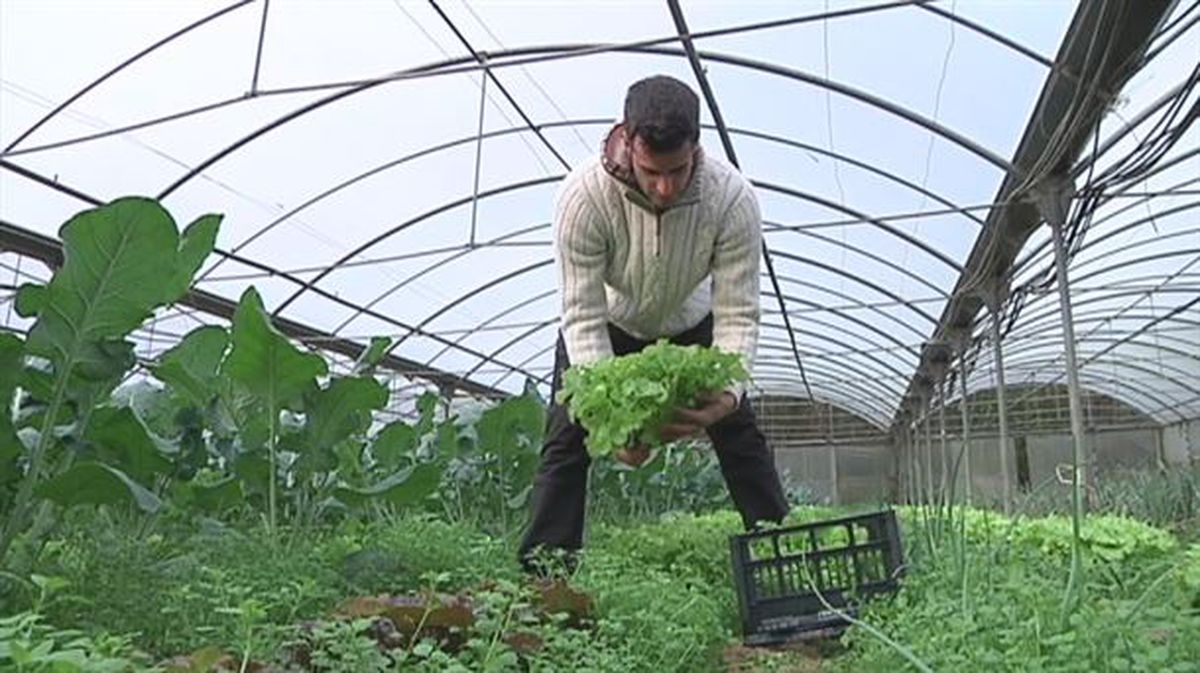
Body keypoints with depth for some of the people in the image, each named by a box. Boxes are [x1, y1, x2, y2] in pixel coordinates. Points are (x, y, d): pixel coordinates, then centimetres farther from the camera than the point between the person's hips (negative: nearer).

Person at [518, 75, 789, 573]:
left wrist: (727, 392, -47)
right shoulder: (583, 196, -38)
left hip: (689, 324, 1)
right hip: (609, 324, -1)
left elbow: (738, 316, -29)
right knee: (567, 441, -8)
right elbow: (583, 316, -34)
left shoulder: (733, 198, -34)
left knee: (740, 435, -1)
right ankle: (540, 574, 0)